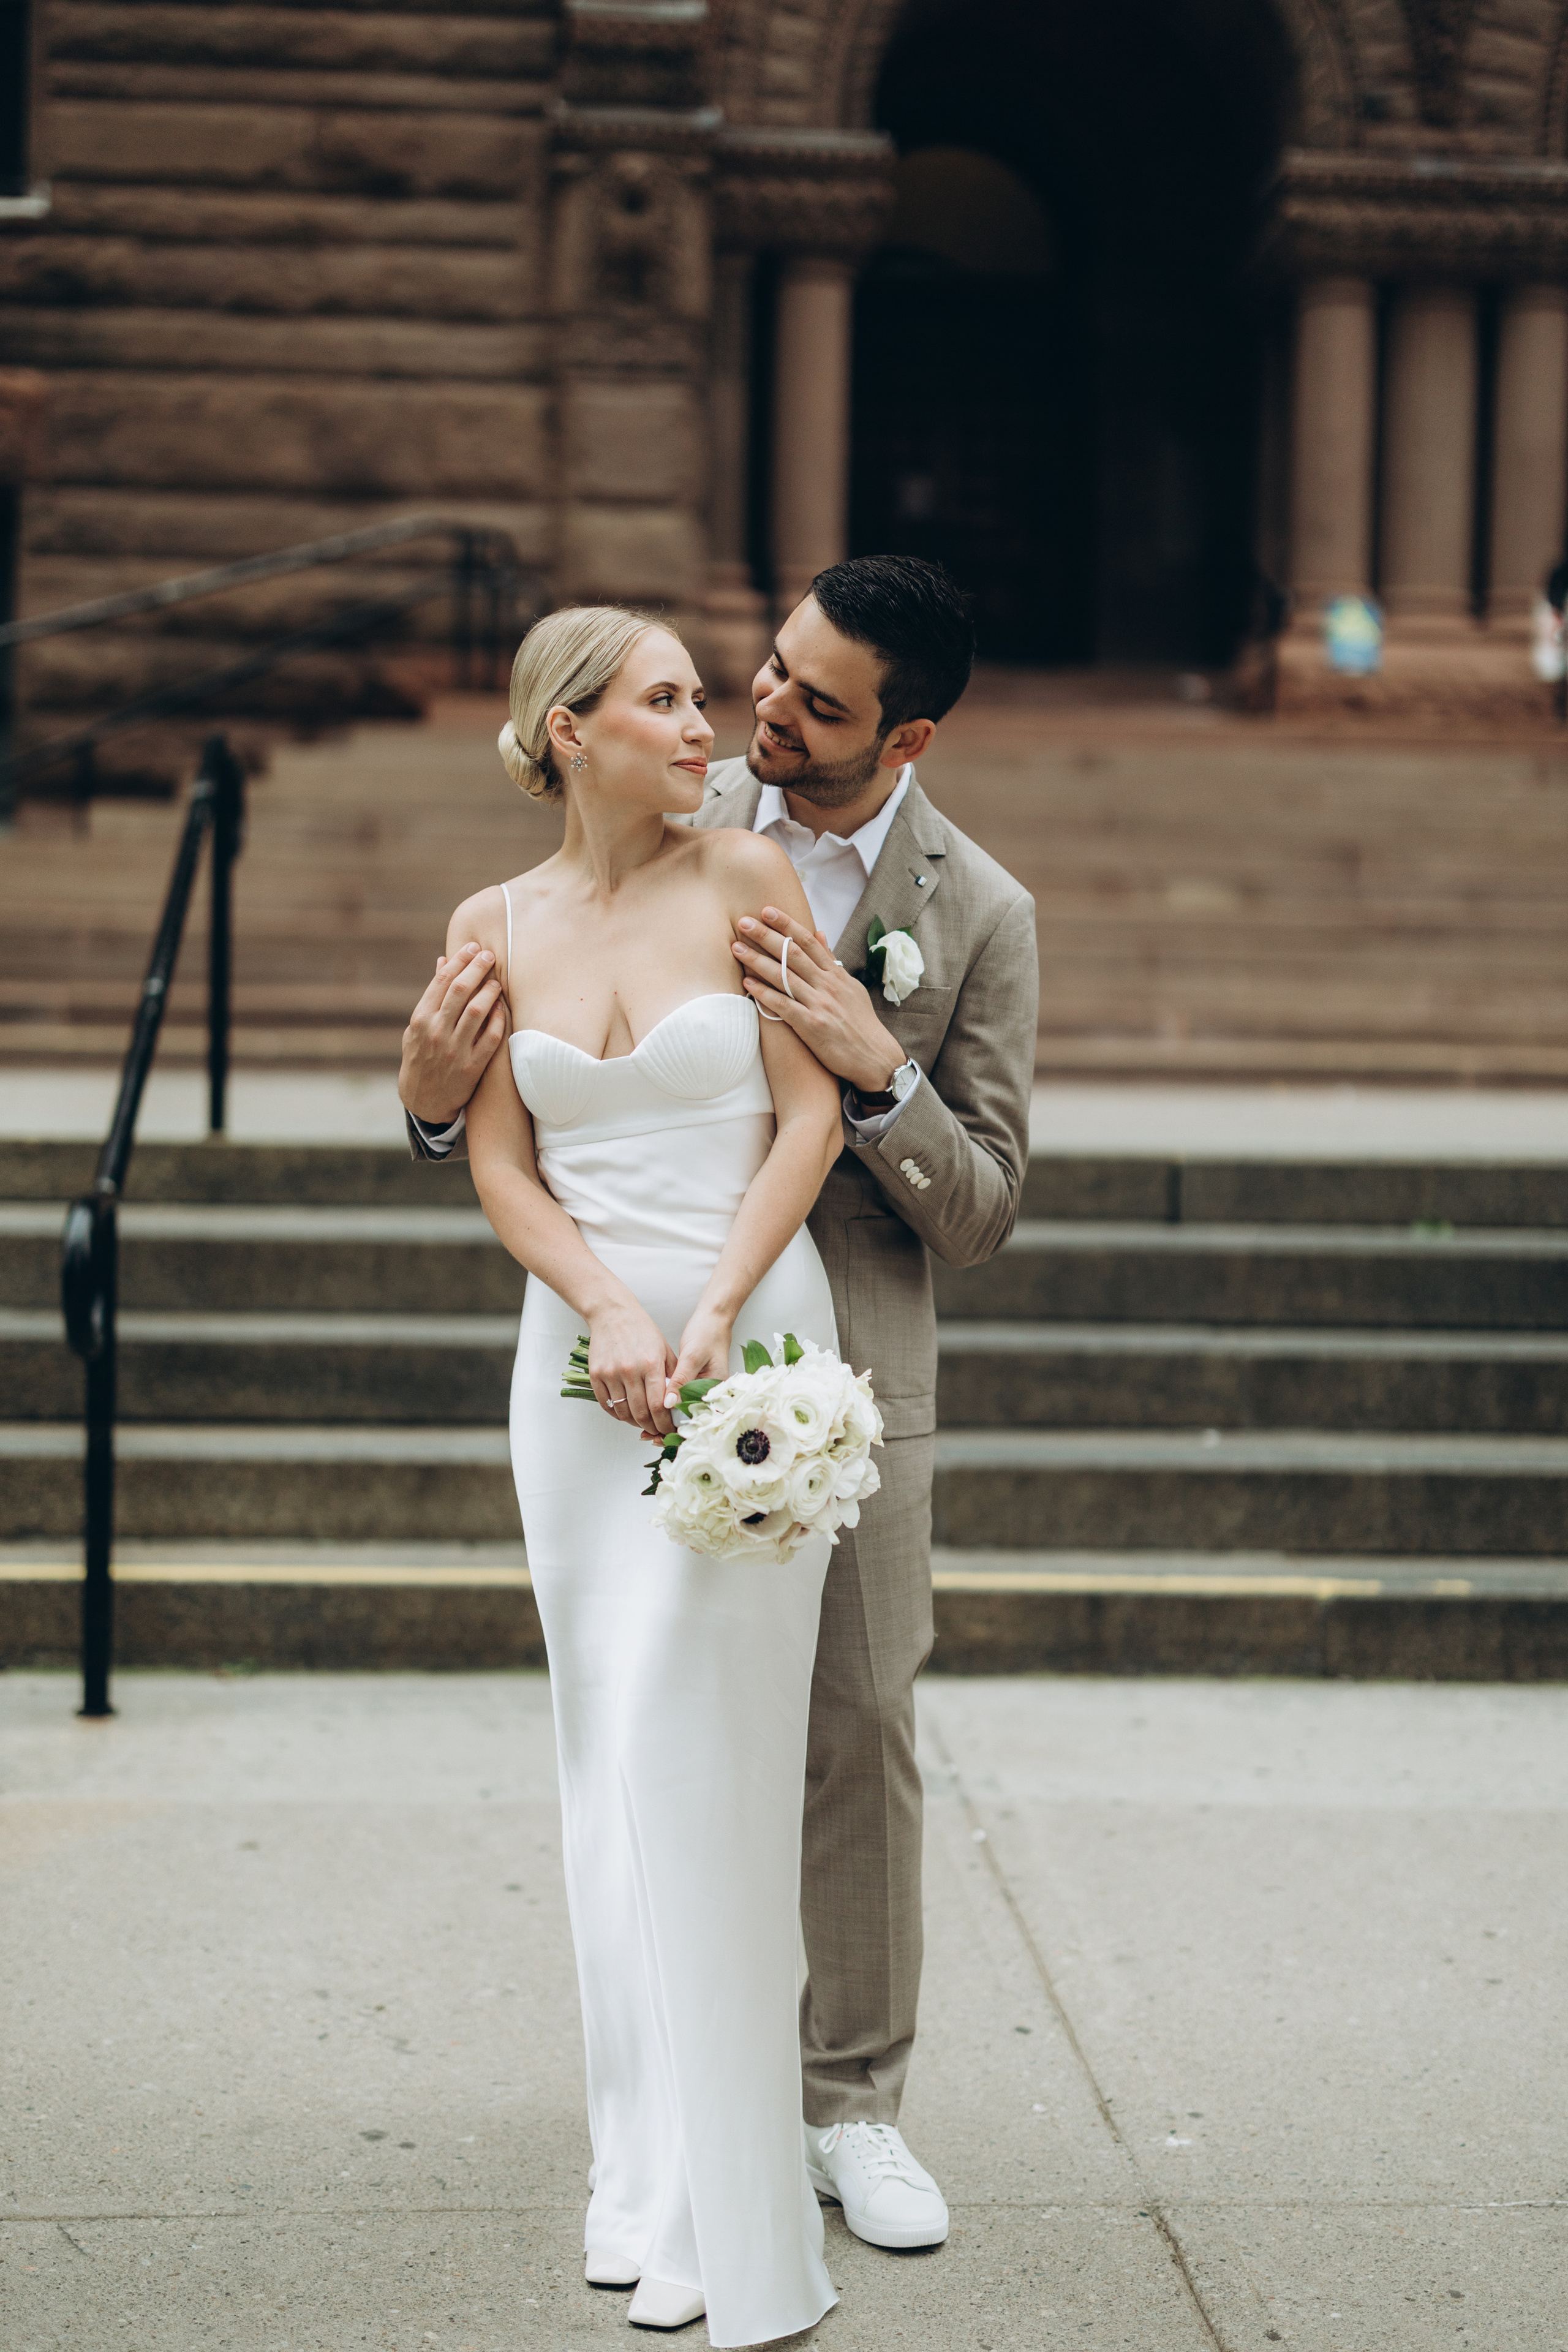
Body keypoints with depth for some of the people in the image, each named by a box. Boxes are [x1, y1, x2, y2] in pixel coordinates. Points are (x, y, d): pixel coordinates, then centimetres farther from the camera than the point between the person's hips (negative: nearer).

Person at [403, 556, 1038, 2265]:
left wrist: (875, 1069, -24)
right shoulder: (667, 826, -1)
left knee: (860, 1732, 4)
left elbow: (982, 1212, -5)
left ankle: (852, 2104, 20)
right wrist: (439, 1094, -18)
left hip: (849, 1370, -1)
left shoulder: (980, 916, -5)